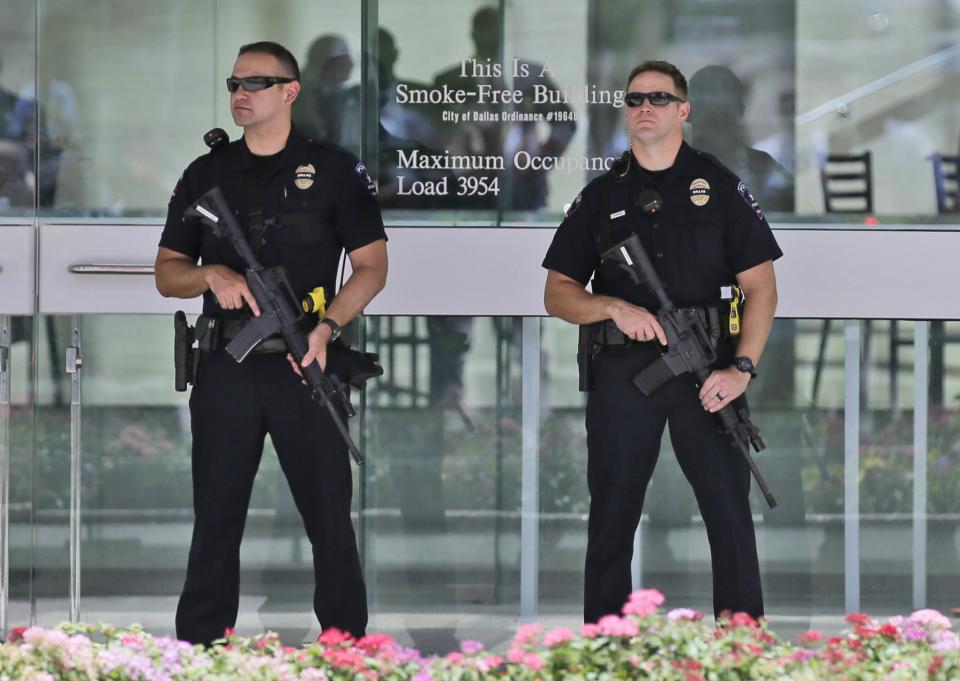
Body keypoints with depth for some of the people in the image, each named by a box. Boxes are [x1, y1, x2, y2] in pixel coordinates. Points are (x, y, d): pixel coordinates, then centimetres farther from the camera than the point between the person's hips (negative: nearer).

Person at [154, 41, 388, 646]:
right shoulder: (205, 175, 11)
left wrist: (327, 327, -16)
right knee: (215, 521, 4)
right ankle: (199, 648, 9)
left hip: (305, 366, -2)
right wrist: (212, 274, -11)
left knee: (330, 516, 0)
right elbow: (168, 274, 11)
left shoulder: (334, 170, 2)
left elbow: (372, 266, 0)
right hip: (226, 369, 3)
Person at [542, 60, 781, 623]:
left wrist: (742, 366, -12)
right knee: (612, 513, 4)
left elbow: (760, 284, 1)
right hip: (622, 370, 2)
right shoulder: (601, 197, 12)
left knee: (729, 507, -4)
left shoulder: (719, 186, 6)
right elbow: (558, 293, 10)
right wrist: (614, 308, -10)